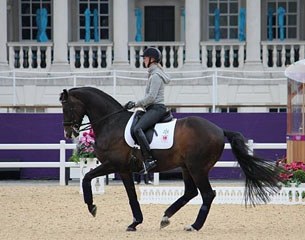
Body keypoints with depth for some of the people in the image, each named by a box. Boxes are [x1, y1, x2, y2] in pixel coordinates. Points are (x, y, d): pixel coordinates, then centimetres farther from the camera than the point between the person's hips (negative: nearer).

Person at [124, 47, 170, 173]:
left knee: (137, 129, -29)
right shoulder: (153, 74, 22)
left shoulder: (156, 75, -10)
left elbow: (151, 97, -18)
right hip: (152, 108, 11)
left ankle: (149, 159, -37)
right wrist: (135, 103, 16)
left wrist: (136, 104, -11)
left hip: (156, 108, -11)